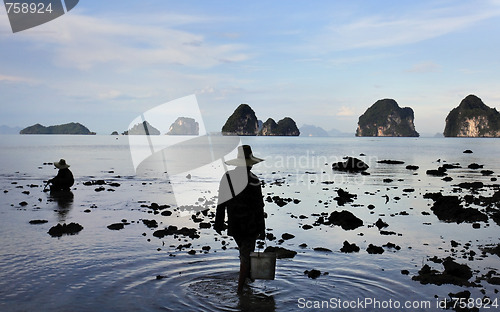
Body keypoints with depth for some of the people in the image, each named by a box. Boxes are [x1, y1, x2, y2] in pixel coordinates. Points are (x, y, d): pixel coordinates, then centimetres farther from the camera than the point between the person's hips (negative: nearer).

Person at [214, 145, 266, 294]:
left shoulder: (227, 177, -5)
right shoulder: (253, 180, -18)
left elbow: (221, 203, 2)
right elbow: (259, 207, -13)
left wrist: (218, 224, 11)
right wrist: (262, 229, -4)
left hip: (233, 225, 5)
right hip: (249, 226, -5)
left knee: (244, 252, 25)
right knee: (246, 257, 6)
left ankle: (248, 277, 42)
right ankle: (240, 290, 10)